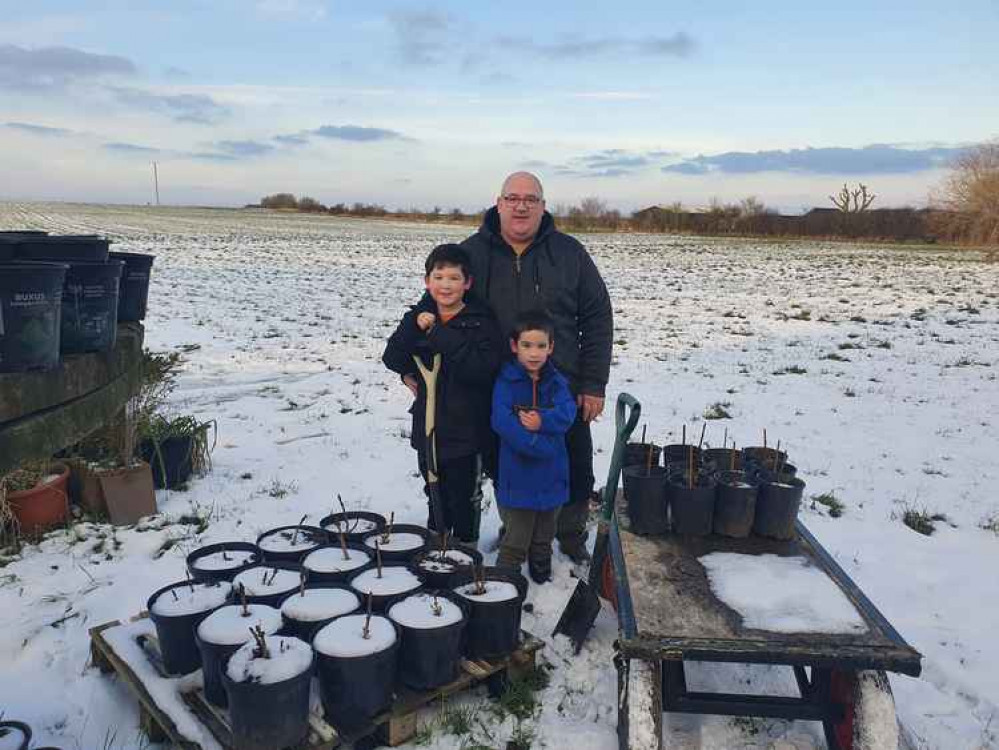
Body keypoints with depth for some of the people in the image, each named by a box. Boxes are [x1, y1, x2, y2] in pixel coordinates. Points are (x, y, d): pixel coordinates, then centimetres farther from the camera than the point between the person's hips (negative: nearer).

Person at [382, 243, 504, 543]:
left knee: (464, 498, 11)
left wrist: (441, 335, -29)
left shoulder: (481, 322, -12)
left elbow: (481, 368, -26)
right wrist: (414, 327, -18)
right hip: (428, 426, 5)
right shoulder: (419, 316, 3)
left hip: (465, 431, -5)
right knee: (436, 494, 23)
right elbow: (392, 359, -3)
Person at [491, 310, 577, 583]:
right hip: (517, 475, -4)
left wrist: (542, 420, -28)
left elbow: (567, 413, -11)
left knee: (543, 537, 22)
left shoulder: (556, 381, 4)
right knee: (515, 542, 1)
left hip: (551, 475, 5)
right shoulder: (506, 380, -9)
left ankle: (542, 580, 41)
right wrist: (537, 445, -25)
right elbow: (501, 421, -22)